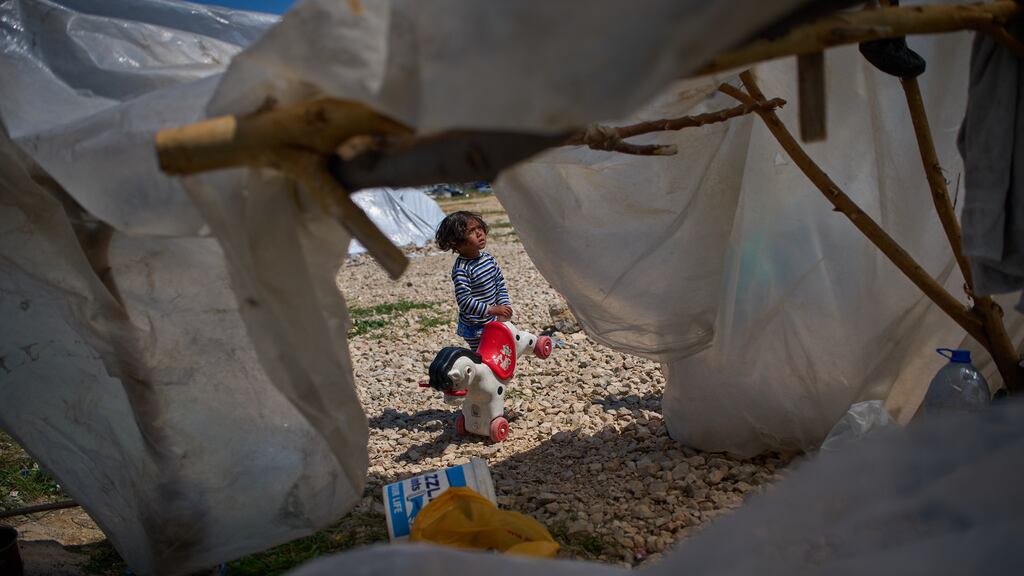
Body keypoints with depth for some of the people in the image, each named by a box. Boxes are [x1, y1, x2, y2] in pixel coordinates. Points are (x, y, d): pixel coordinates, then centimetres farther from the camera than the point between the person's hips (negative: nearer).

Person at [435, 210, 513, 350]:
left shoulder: (488, 258, 0)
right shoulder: (461, 269, -24)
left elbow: (500, 284, 9)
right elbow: (464, 301, -28)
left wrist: (504, 307, -4)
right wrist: (492, 310, -30)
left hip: (492, 322, 8)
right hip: (475, 328, -8)